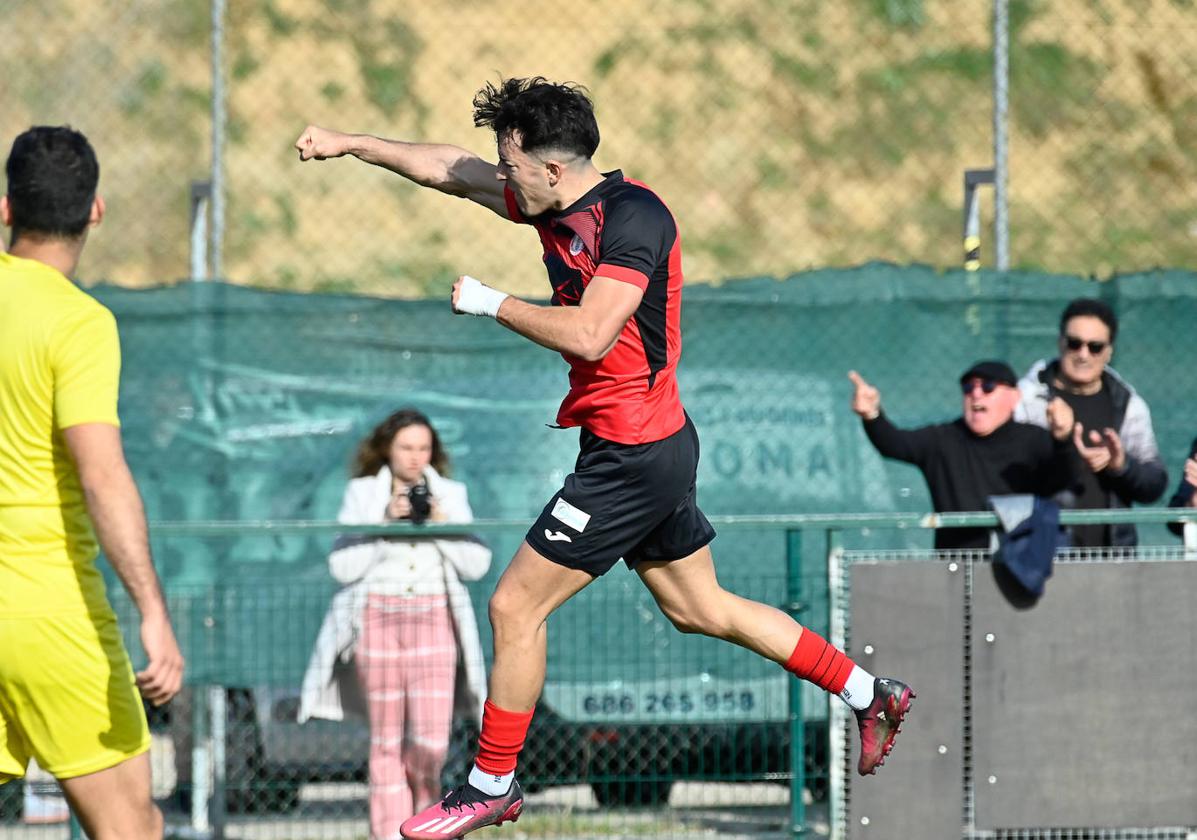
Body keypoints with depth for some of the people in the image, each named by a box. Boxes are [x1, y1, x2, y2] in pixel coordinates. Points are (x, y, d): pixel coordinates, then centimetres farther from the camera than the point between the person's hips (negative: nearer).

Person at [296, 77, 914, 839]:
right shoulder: (557, 206, 6)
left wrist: (492, 303, -18)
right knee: (701, 610, 18)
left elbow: (589, 333, -28)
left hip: (631, 455, -10)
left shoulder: (633, 217, -19)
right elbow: (448, 170, 16)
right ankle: (872, 696, 25)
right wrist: (349, 143, 16)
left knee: (515, 607, -4)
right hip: (656, 444, 10)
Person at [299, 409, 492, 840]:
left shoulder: (450, 495, 8)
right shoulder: (362, 495, 3)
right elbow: (342, 566, -3)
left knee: (431, 739, -8)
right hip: (379, 621, -1)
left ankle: (424, 799, 21)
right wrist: (384, 524, -12)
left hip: (434, 623, 1)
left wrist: (442, 524, -10)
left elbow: (477, 564, 3)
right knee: (387, 740, 1)